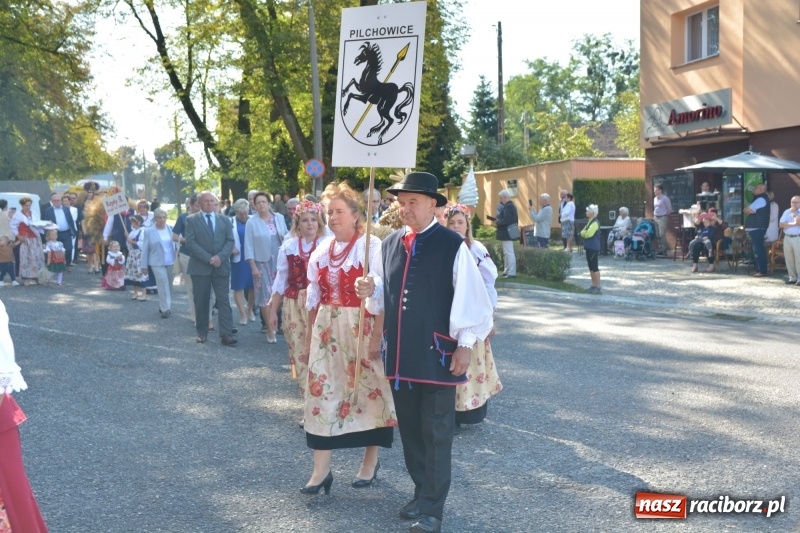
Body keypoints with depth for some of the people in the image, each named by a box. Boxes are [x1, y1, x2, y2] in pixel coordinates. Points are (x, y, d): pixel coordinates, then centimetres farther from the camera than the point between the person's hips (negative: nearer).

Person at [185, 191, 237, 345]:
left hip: (221, 266, 2)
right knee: (201, 301, 5)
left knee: (224, 300, -4)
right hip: (200, 266, -2)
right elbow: (191, 242, -7)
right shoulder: (191, 220, 2)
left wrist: (220, 256, -13)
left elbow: (230, 241, 4)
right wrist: (208, 259, -15)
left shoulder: (225, 220, 12)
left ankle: (226, 334, -7)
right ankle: (202, 332, 17)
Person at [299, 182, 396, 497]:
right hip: (327, 331, 5)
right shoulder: (321, 252, 8)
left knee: (368, 392, 7)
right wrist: (308, 339, 12)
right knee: (322, 393, 3)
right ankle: (321, 470, 9)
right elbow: (314, 299, 13)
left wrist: (376, 338, -20)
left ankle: (370, 461, 25)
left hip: (363, 330, -5)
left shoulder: (372, 247, -10)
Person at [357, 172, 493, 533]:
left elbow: (469, 296, -9)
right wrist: (370, 291, -5)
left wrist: (466, 344, -12)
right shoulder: (389, 244, 8)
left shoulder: (453, 246, -9)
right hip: (400, 352, 5)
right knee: (410, 429, 15)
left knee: (436, 433, 3)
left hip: (437, 353, -5)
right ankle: (422, 492, 31)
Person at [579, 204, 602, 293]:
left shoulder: (595, 222, -16)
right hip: (589, 247, 10)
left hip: (593, 248, -10)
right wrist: (584, 232, -5)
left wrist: (583, 232, -3)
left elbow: (588, 234, -23)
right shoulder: (590, 221, 14)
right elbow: (584, 232, 16)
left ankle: (598, 287, -3)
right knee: (591, 267, 14)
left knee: (594, 267, -7)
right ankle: (594, 285, 22)